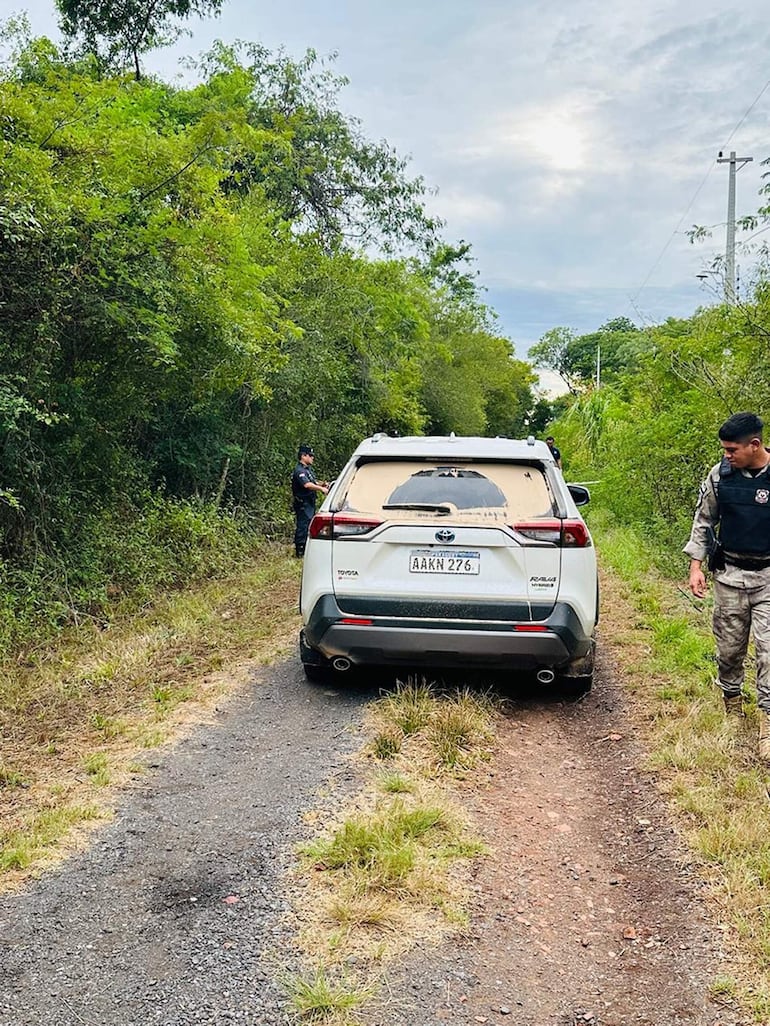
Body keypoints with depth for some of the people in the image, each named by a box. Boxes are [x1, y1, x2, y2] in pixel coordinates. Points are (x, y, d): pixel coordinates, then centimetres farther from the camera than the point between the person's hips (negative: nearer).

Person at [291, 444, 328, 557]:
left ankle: (305, 550, 23)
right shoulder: (299, 470, -16)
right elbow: (307, 485, -29)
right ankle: (300, 552, -4)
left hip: (310, 503, 10)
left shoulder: (308, 469, 17)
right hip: (303, 503, -10)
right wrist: (321, 489, -29)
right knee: (302, 526, -8)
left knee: (309, 526, 15)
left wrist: (322, 483, 7)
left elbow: (313, 482, 26)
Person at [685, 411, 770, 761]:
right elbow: (703, 521, 8)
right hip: (729, 575, 3)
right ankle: (732, 703, 35)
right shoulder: (720, 475, -2)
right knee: (729, 648, 12)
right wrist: (696, 566, 3)